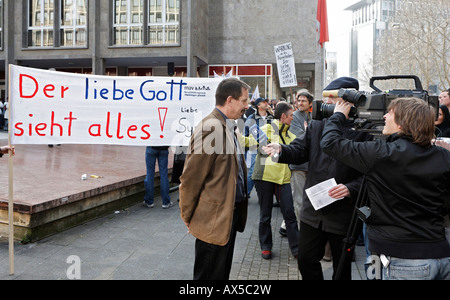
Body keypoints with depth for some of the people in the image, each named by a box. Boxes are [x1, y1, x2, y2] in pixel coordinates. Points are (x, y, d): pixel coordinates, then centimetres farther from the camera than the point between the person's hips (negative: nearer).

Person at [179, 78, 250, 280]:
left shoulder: (227, 126, 11)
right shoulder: (210, 127, -21)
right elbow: (190, 178, -19)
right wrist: (188, 217, -9)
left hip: (229, 216, 9)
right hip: (214, 220, -9)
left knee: (222, 273, 22)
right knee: (210, 275, 7)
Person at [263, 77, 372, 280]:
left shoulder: (364, 130, -11)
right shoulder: (317, 124, 5)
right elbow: (301, 150, 3)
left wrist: (350, 188, -27)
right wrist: (281, 150, -16)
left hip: (343, 214, -4)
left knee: (342, 268, 16)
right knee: (306, 260, 17)